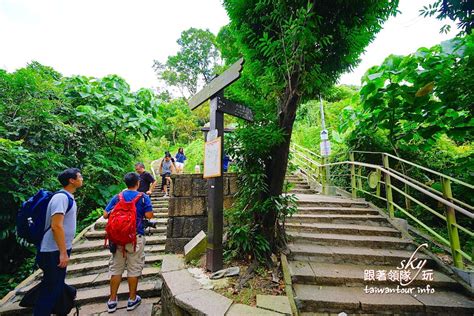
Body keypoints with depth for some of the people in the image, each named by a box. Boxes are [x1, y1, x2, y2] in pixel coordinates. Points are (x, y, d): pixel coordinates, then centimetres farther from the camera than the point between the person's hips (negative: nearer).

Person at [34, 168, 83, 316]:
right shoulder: (61, 197, -22)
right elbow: (56, 226, -27)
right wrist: (63, 252, -24)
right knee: (51, 289, 2)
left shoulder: (68, 197, 9)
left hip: (59, 250, 10)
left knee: (57, 286, 20)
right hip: (54, 252, -10)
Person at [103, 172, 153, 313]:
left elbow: (105, 215, -1)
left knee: (116, 268, 16)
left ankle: (112, 301, 27)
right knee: (134, 269, 10)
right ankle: (132, 299, 24)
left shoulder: (117, 197, 0)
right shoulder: (143, 197, -9)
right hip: (136, 237, -3)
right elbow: (149, 216, -15)